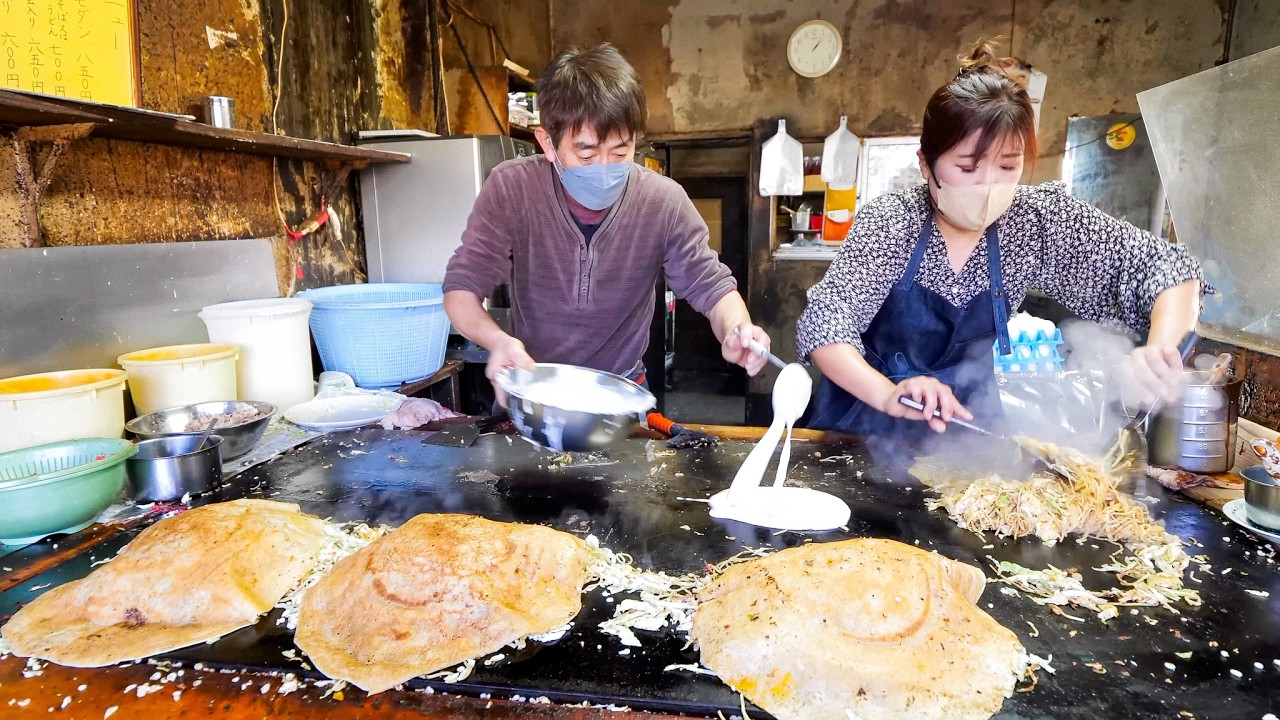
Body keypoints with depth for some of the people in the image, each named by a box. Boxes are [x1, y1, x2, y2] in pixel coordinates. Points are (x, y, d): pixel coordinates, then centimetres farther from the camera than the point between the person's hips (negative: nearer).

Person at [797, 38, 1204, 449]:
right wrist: (890, 395, -43)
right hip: (867, 418, -3)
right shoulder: (891, 222, -18)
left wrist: (1161, 348, -28)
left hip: (965, 422, 4)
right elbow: (823, 323, -25)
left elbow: (1166, 265, -7)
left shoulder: (1040, 219, -10)